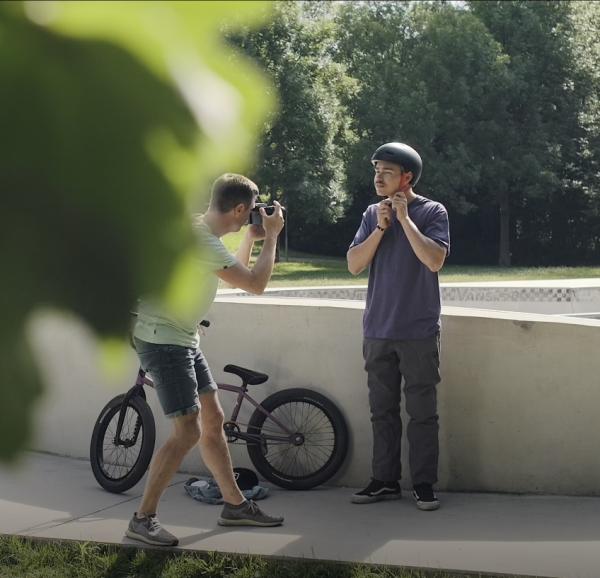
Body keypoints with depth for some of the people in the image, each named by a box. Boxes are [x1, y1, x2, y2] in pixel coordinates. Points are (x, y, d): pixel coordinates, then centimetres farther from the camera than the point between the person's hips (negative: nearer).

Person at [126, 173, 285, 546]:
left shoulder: (204, 232, 9)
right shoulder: (202, 241, -23)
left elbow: (237, 273, 25)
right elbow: (256, 284, -21)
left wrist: (252, 237, 13)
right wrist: (272, 236, -10)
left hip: (183, 339, 10)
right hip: (163, 340, -10)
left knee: (214, 421, 13)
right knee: (188, 431, -12)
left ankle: (235, 505, 23)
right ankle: (143, 519, -4)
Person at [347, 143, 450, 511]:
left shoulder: (433, 212, -3)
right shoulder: (373, 214, 9)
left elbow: (434, 260, -18)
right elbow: (354, 265, 1)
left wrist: (404, 218, -16)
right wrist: (381, 227, -9)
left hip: (419, 331, -4)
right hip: (378, 330, 4)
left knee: (422, 411, 0)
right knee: (383, 410, 9)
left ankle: (424, 483, 6)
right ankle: (385, 481, 16)